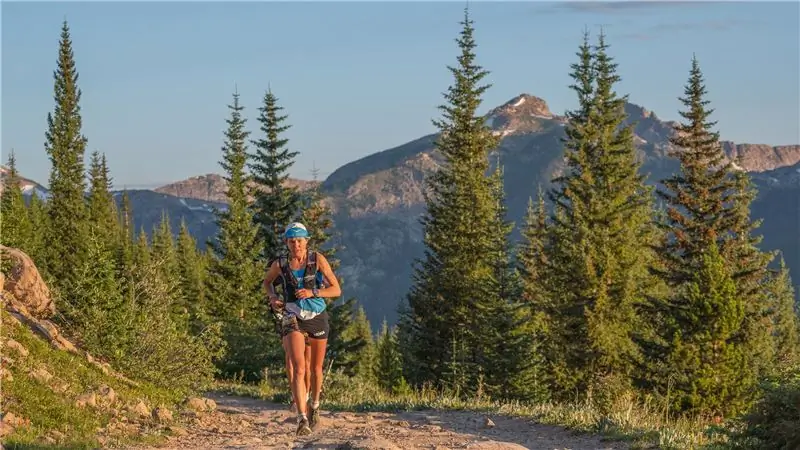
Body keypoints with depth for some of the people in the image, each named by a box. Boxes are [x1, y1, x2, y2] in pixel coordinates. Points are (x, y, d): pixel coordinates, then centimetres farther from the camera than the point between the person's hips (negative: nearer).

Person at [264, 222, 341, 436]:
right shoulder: (280, 264, -5)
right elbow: (267, 281, 18)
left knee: (315, 368, 17)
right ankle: (302, 418, -26)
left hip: (318, 317, 1)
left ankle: (314, 405, 44)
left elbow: (337, 290, -9)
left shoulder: (317, 259, -9)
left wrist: (312, 293, -22)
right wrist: (273, 296, -2)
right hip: (293, 319, -1)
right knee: (299, 368, -20)